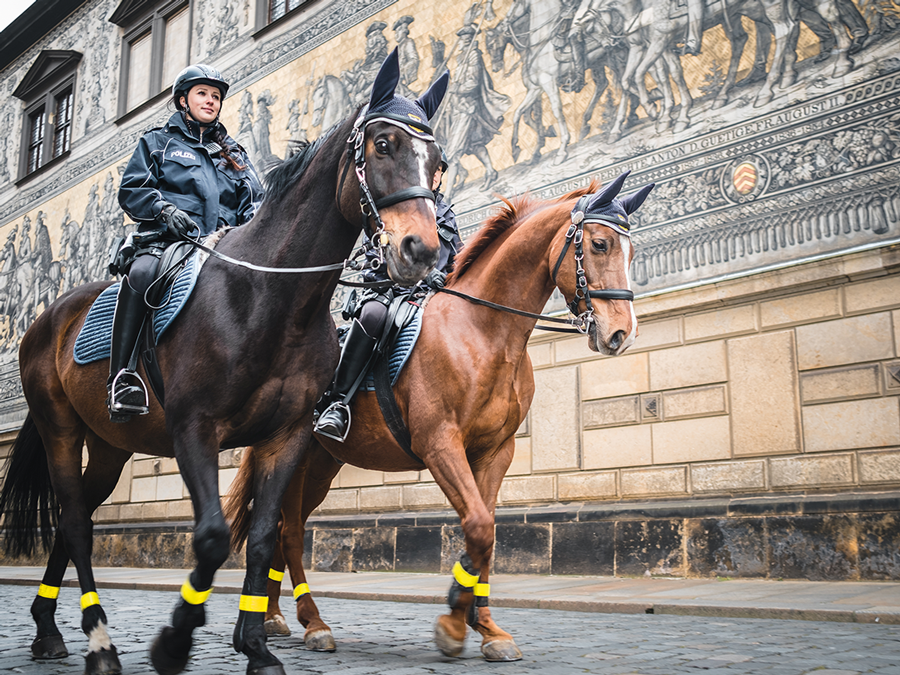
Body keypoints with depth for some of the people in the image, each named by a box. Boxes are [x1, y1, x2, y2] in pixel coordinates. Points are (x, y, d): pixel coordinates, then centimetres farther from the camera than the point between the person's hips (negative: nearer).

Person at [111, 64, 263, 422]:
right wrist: (165, 210, -11)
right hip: (166, 241, -3)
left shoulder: (233, 153, 29)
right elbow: (132, 190, 9)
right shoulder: (158, 142, 20)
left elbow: (254, 201, 22)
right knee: (142, 273, -38)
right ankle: (122, 377, -37)